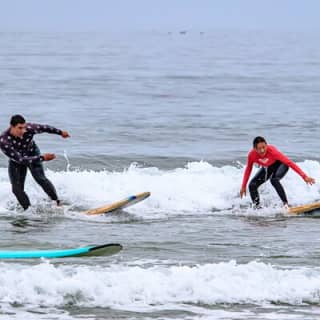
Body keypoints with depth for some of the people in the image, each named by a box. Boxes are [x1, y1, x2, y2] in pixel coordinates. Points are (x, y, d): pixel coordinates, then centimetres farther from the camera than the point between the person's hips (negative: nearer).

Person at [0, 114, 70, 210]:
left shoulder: (29, 128, -32)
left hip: (32, 154, 1)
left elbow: (44, 128, -10)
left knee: (41, 179, -16)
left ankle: (57, 202, -5)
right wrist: (42, 158, -42)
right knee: (17, 189, -8)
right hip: (16, 160, -1)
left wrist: (60, 132, 4)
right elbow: (20, 159, -38)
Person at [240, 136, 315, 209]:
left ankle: (286, 204, -29)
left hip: (280, 164, -5)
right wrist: (243, 186, -1)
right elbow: (248, 170, -7)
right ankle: (257, 207, 10)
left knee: (274, 180, -34)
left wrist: (304, 176, -43)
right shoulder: (252, 155, -28)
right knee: (252, 185, -9)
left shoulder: (272, 151, -39)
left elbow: (289, 163, -39)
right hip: (267, 168, 5)